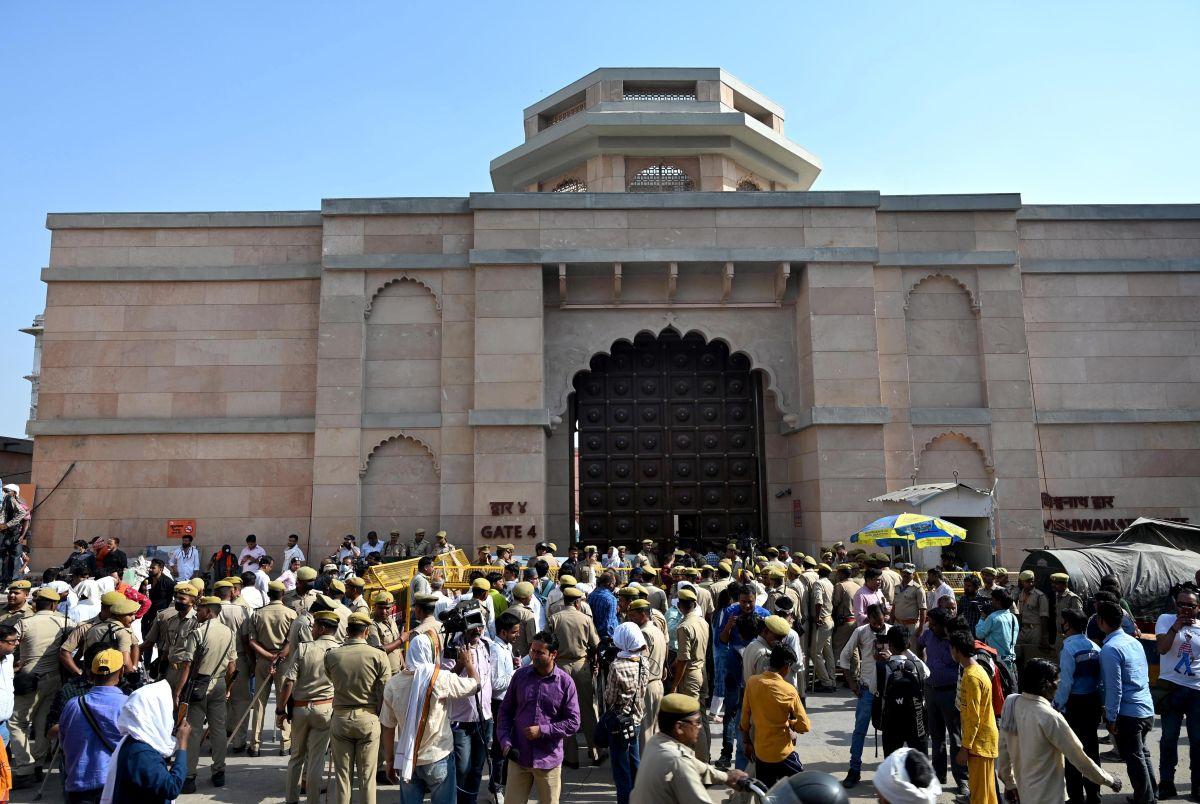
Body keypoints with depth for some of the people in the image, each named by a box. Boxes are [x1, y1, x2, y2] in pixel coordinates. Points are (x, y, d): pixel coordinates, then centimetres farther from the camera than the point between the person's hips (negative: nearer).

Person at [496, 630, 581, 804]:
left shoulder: (565, 682, -8)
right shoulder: (520, 675, 0)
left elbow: (573, 723, -6)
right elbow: (505, 711, 7)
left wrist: (542, 730, -15)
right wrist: (505, 741, -5)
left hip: (549, 760, -2)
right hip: (518, 756, 2)